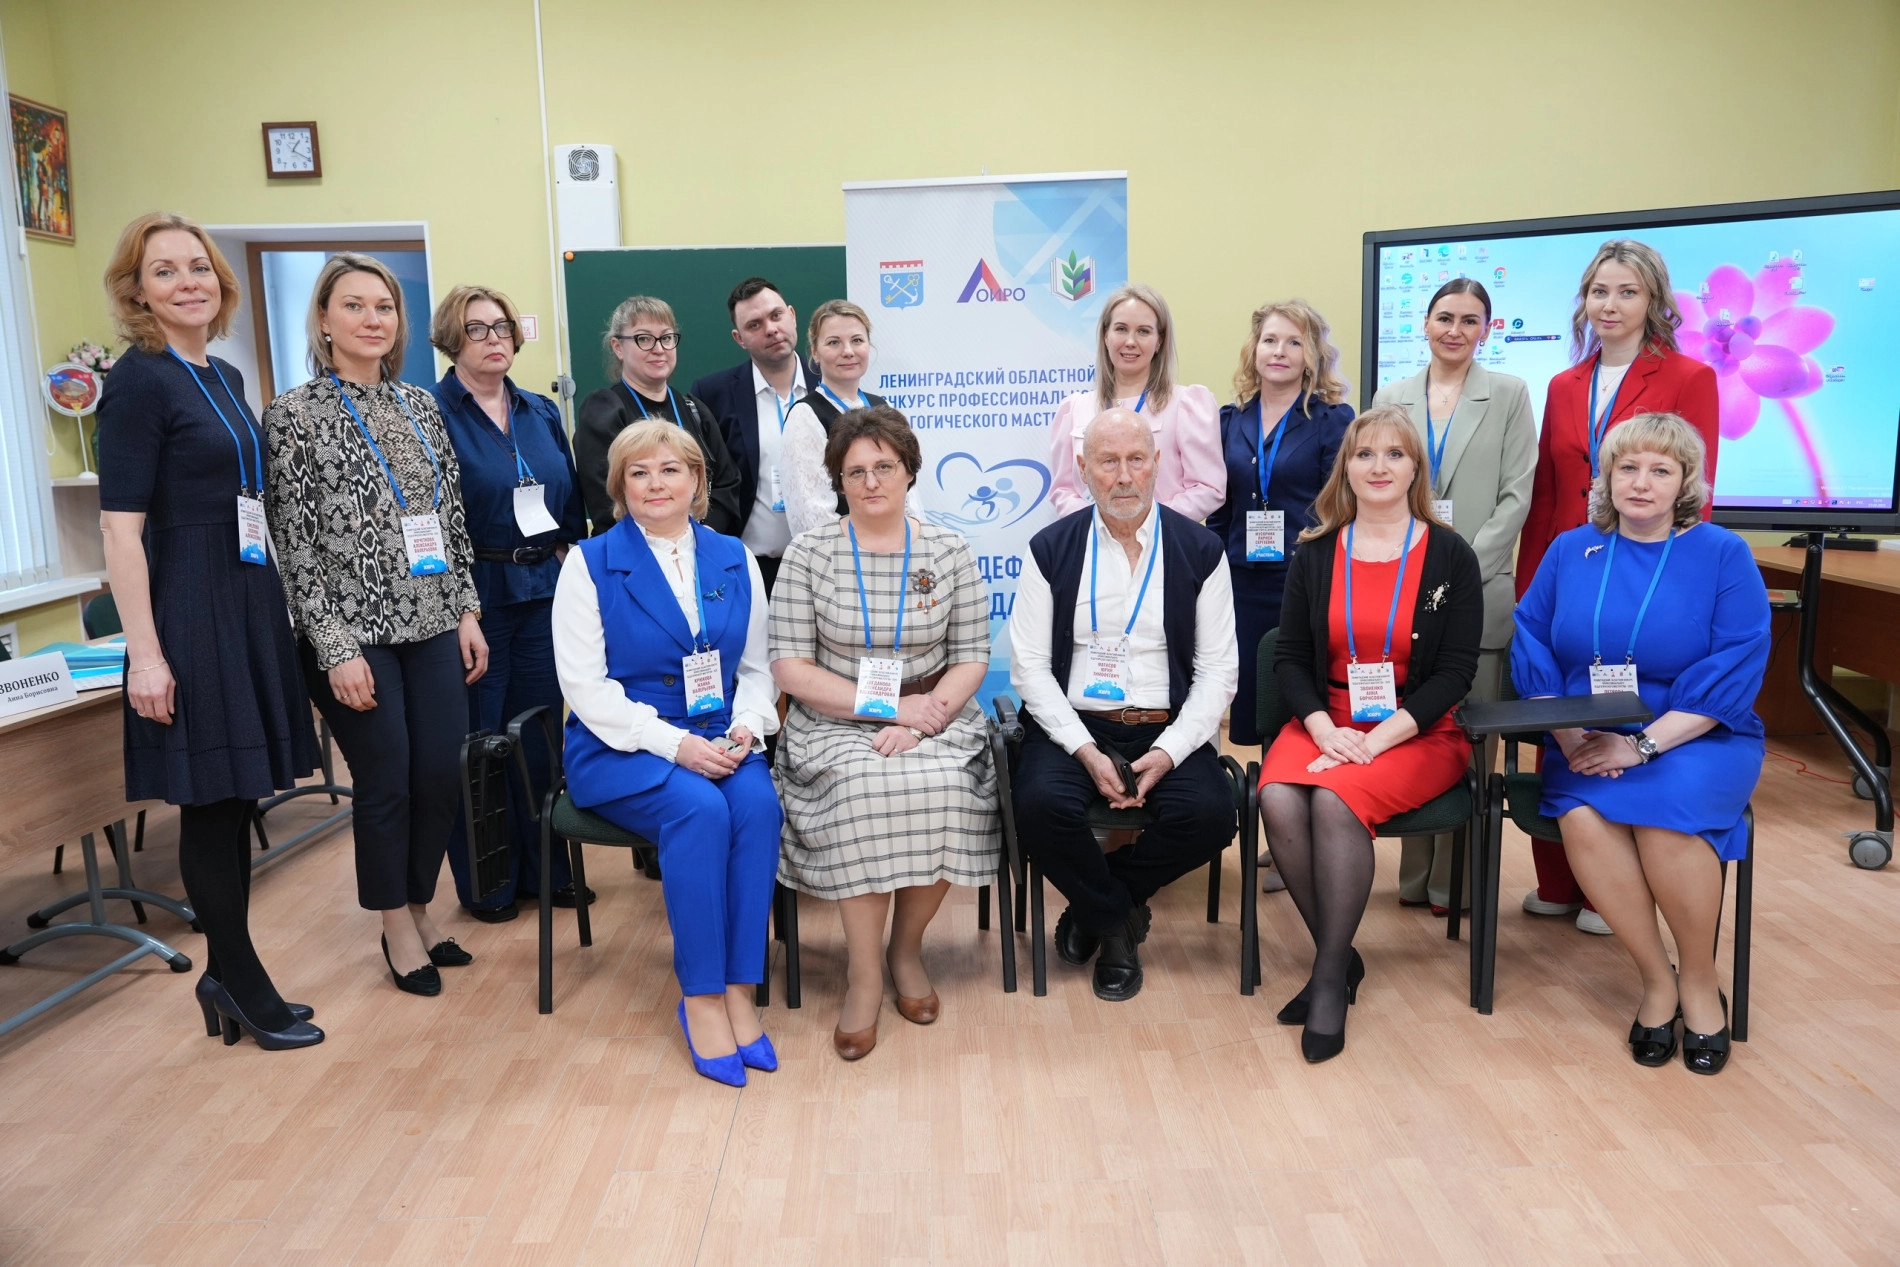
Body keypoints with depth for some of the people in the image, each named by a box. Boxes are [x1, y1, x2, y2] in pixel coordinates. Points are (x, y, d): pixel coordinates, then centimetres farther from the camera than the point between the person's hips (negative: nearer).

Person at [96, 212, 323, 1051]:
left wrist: (268, 611, 15)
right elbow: (121, 527, -14)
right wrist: (145, 653, -19)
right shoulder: (139, 381, -10)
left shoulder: (225, 377, 14)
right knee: (209, 801, 2)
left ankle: (226, 977, 25)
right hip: (189, 612, -8)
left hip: (248, 603, 8)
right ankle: (240, 983, 16)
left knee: (237, 798, 12)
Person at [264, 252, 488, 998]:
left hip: (433, 623, 5)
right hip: (356, 633, -5)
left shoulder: (422, 405, 9)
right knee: (386, 783, 2)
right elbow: (296, 545, -9)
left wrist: (468, 611, 7)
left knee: (443, 775, 6)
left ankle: (422, 910, 27)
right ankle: (397, 930, 22)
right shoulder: (294, 415, -6)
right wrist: (335, 648, -13)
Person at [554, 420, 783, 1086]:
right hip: (621, 751, -3)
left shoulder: (734, 560, 11)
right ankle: (700, 997, -19)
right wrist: (673, 743, -19)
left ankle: (739, 989, -20)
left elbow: (756, 667, 12)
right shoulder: (590, 563, 0)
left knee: (758, 804, -29)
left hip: (717, 743, 3)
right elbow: (585, 686, -7)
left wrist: (744, 727, -10)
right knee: (700, 810, -32)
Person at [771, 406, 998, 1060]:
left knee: (943, 789, -30)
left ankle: (907, 945, -3)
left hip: (933, 719, 1)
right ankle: (865, 972, -13)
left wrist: (924, 717, -17)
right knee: (862, 791, -32)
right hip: (835, 726, -1)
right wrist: (889, 706, -14)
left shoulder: (949, 552, 5)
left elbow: (972, 658, 3)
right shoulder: (809, 553, 1)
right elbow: (790, 667, -4)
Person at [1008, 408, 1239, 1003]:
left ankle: (1094, 903, 3)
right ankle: (1116, 920, 2)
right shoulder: (1051, 549, 4)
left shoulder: (1200, 550, 4)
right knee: (1040, 803, -30)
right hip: (1073, 726, 0)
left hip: (1167, 731, 1)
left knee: (1210, 813, -27)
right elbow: (1029, 665, -1)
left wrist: (1167, 752, -14)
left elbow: (1218, 669, 1)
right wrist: (1085, 750, -14)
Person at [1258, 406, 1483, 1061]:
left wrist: (1378, 738, -16)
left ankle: (1331, 977, -16)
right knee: (1278, 800, -28)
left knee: (1337, 800, -32)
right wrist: (1324, 729, -14)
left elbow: (1456, 669, -4)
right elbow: (1289, 658, 5)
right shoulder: (1315, 556, 8)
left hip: (1418, 732, -2)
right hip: (1326, 725, 3)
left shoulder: (1450, 557, 1)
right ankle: (1339, 955, -9)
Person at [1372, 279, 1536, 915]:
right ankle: (1415, 874, 16)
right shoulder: (1390, 398, 12)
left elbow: (1515, 496, -1)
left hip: (1476, 593, -2)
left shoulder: (1509, 395, 6)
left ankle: (1455, 880, 10)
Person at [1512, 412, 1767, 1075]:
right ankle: (1656, 980, -8)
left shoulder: (1724, 556, 0)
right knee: (1584, 819, -30)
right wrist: (1567, 733, -11)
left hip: (1697, 739, -2)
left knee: (1666, 811, -33)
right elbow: (1532, 647, 6)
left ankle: (1699, 981, -5)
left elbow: (1734, 672, -8)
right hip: (1589, 743, 2)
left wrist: (1643, 745, -18)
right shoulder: (1570, 550, 9)